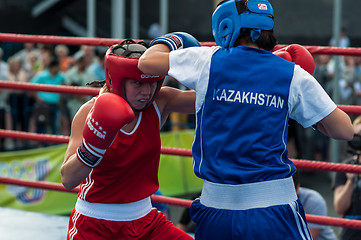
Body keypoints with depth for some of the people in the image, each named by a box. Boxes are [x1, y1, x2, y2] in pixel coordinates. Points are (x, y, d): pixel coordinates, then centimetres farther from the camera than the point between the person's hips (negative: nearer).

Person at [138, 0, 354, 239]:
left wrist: (173, 39, 32)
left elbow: (147, 61, 12)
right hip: (275, 207, -1)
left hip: (215, 208, 1)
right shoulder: (294, 75, 0)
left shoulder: (209, 60, 0)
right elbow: (345, 130, 3)